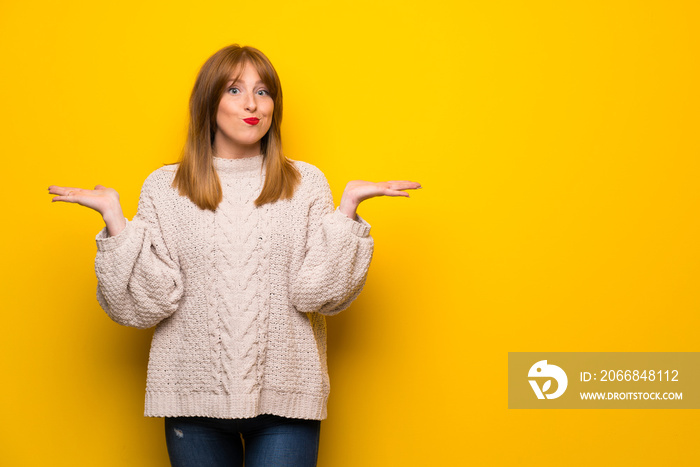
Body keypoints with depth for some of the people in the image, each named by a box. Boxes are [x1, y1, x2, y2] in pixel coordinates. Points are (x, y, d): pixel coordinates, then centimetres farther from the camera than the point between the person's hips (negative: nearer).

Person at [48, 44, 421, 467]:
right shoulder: (165, 187, 4)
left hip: (285, 398, 0)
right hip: (196, 396, 0)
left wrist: (348, 207, -11)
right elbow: (148, 301, -4)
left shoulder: (306, 183, 4)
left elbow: (318, 293, -6)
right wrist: (113, 216, -9)